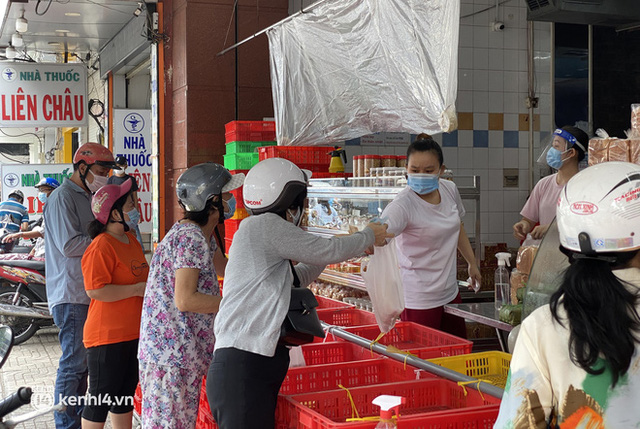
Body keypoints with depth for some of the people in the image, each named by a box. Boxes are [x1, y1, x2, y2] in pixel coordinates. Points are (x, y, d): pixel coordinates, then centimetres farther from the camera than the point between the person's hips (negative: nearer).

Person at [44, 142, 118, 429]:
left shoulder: (88, 197, 17)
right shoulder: (62, 198, -12)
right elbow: (69, 245, -21)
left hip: (89, 293, 9)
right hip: (71, 295, -9)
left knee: (82, 361, 16)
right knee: (74, 363, -5)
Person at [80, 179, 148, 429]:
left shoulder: (131, 239, 11)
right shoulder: (101, 247, -18)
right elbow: (95, 290, -26)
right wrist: (137, 289, -22)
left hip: (133, 333, 9)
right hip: (107, 336, -9)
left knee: (125, 395, 19)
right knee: (101, 398, 2)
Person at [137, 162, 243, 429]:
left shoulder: (203, 236, 13)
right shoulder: (190, 238, -18)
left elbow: (226, 269, 26)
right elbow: (185, 299, -23)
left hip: (187, 353, 10)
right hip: (171, 354, -10)